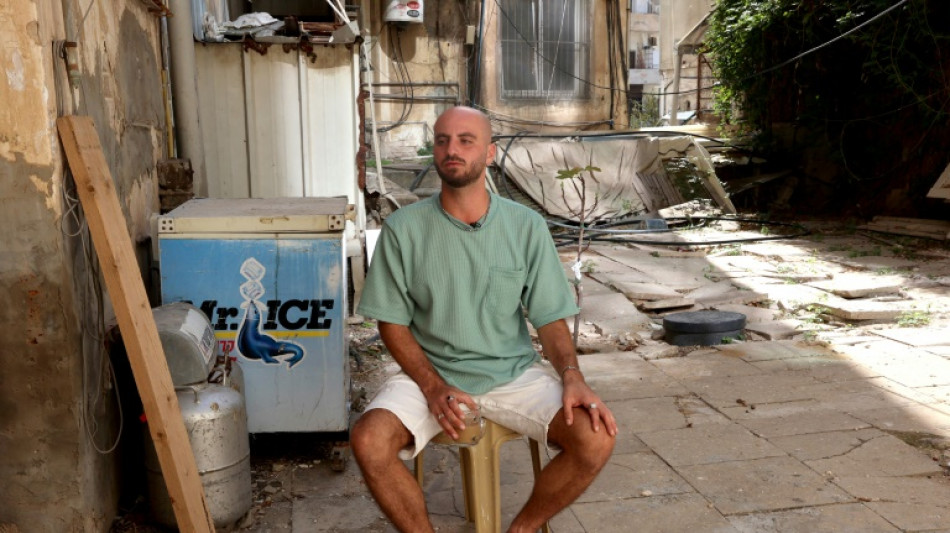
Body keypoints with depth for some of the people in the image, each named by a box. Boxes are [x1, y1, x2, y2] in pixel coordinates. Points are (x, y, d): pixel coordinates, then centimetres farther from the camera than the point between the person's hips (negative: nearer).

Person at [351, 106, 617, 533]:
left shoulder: (527, 226, -2)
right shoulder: (403, 228, -5)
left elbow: (550, 318, 1)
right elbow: (392, 322, -1)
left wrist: (572, 376, -17)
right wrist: (433, 387, -15)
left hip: (514, 372, 1)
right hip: (430, 373, 0)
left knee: (597, 438, -20)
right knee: (368, 442, -28)